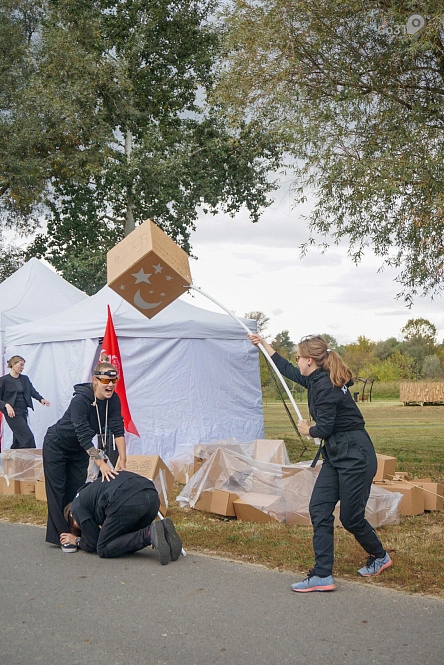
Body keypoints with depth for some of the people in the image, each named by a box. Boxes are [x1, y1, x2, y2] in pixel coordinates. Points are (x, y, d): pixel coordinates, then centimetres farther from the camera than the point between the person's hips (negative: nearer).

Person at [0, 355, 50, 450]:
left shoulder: (25, 379, 12)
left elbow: (32, 391, 0)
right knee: (28, 437, -14)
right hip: (12, 413, -7)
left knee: (18, 440, 10)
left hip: (23, 412, 7)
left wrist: (41, 399, -19)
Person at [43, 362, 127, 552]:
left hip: (79, 450, 6)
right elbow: (84, 436, -37)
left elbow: (118, 430, -19)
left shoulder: (113, 400, -16)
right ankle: (59, 536, 6)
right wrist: (101, 463, -40)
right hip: (56, 446, -6)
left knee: (77, 491, 5)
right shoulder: (80, 400, -34)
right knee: (57, 491, -1)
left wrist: (122, 460, -27)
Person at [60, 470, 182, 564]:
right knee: (124, 541, 23)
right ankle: (162, 529, -3)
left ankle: (149, 534, -15)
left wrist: (77, 540, 35)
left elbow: (94, 544, 16)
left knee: (103, 550, 8)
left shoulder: (77, 506, 20)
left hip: (127, 502, -8)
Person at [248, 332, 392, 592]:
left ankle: (380, 556, 28)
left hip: (355, 456, -10)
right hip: (336, 456, 10)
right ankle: (323, 575, 2)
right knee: (319, 509, 1)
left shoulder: (325, 386, -20)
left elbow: (324, 428, -21)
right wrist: (263, 344, 31)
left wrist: (308, 429, 1)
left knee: (350, 517, 1)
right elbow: (287, 369, 25)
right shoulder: (319, 380, 9)